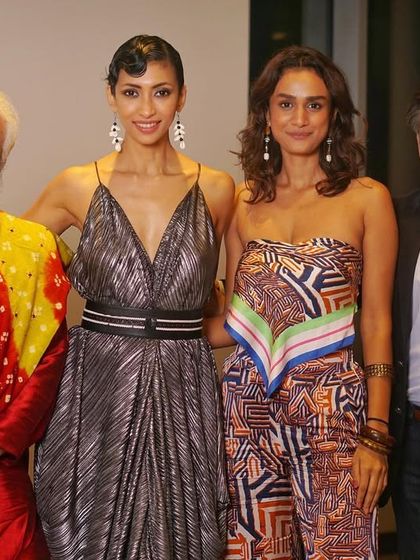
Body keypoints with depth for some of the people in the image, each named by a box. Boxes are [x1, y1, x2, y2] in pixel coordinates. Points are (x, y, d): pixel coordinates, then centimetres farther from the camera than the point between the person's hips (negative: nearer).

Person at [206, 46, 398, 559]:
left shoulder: (367, 199, -1)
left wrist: (376, 434, -6)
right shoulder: (244, 200, 8)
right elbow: (233, 320, 13)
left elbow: (376, 322, -2)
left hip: (332, 405, -2)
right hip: (250, 401, 3)